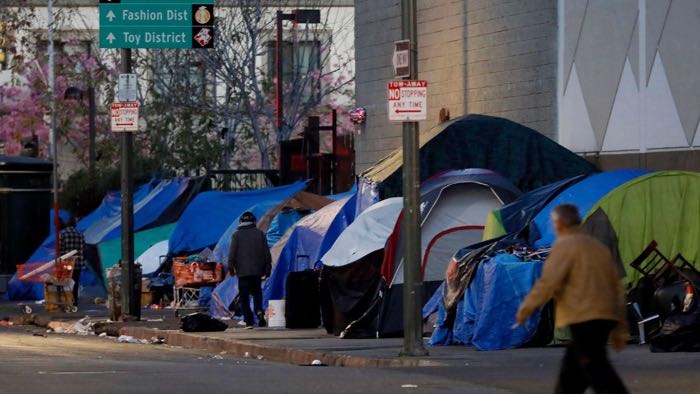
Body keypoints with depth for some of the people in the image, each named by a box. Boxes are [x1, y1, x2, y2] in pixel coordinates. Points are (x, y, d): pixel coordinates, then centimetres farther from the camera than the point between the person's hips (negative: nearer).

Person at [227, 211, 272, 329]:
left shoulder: (236, 235, -2)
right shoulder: (260, 234, 5)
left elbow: (232, 253, -5)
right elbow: (267, 253, 5)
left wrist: (231, 268, 3)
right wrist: (267, 271, 9)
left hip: (243, 271, -2)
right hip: (257, 271, 2)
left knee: (244, 297, 3)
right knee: (257, 292, 17)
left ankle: (249, 321, -4)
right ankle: (259, 311, -10)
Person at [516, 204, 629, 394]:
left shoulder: (565, 246, -5)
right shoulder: (599, 247, 20)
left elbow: (548, 282, -14)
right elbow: (617, 289, 21)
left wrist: (525, 309, -2)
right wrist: (620, 329, 23)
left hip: (584, 318, -8)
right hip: (605, 318, 8)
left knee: (599, 372, -12)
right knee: (571, 372, 16)